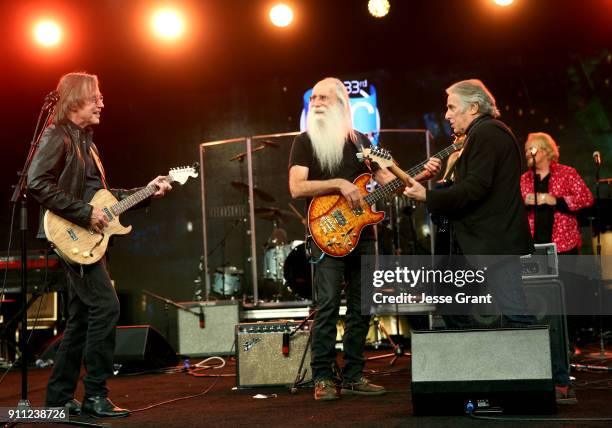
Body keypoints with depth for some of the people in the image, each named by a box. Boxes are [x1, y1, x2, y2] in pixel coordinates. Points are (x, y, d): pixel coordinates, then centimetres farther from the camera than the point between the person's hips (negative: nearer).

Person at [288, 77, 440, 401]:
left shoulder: (360, 141, 15)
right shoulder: (305, 142, 2)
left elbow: (386, 178, 14)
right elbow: (296, 188, -10)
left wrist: (421, 175, -1)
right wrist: (340, 183, -17)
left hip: (362, 234, 5)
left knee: (360, 308, 6)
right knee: (327, 306, -11)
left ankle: (353, 376, 15)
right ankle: (323, 379, -3)